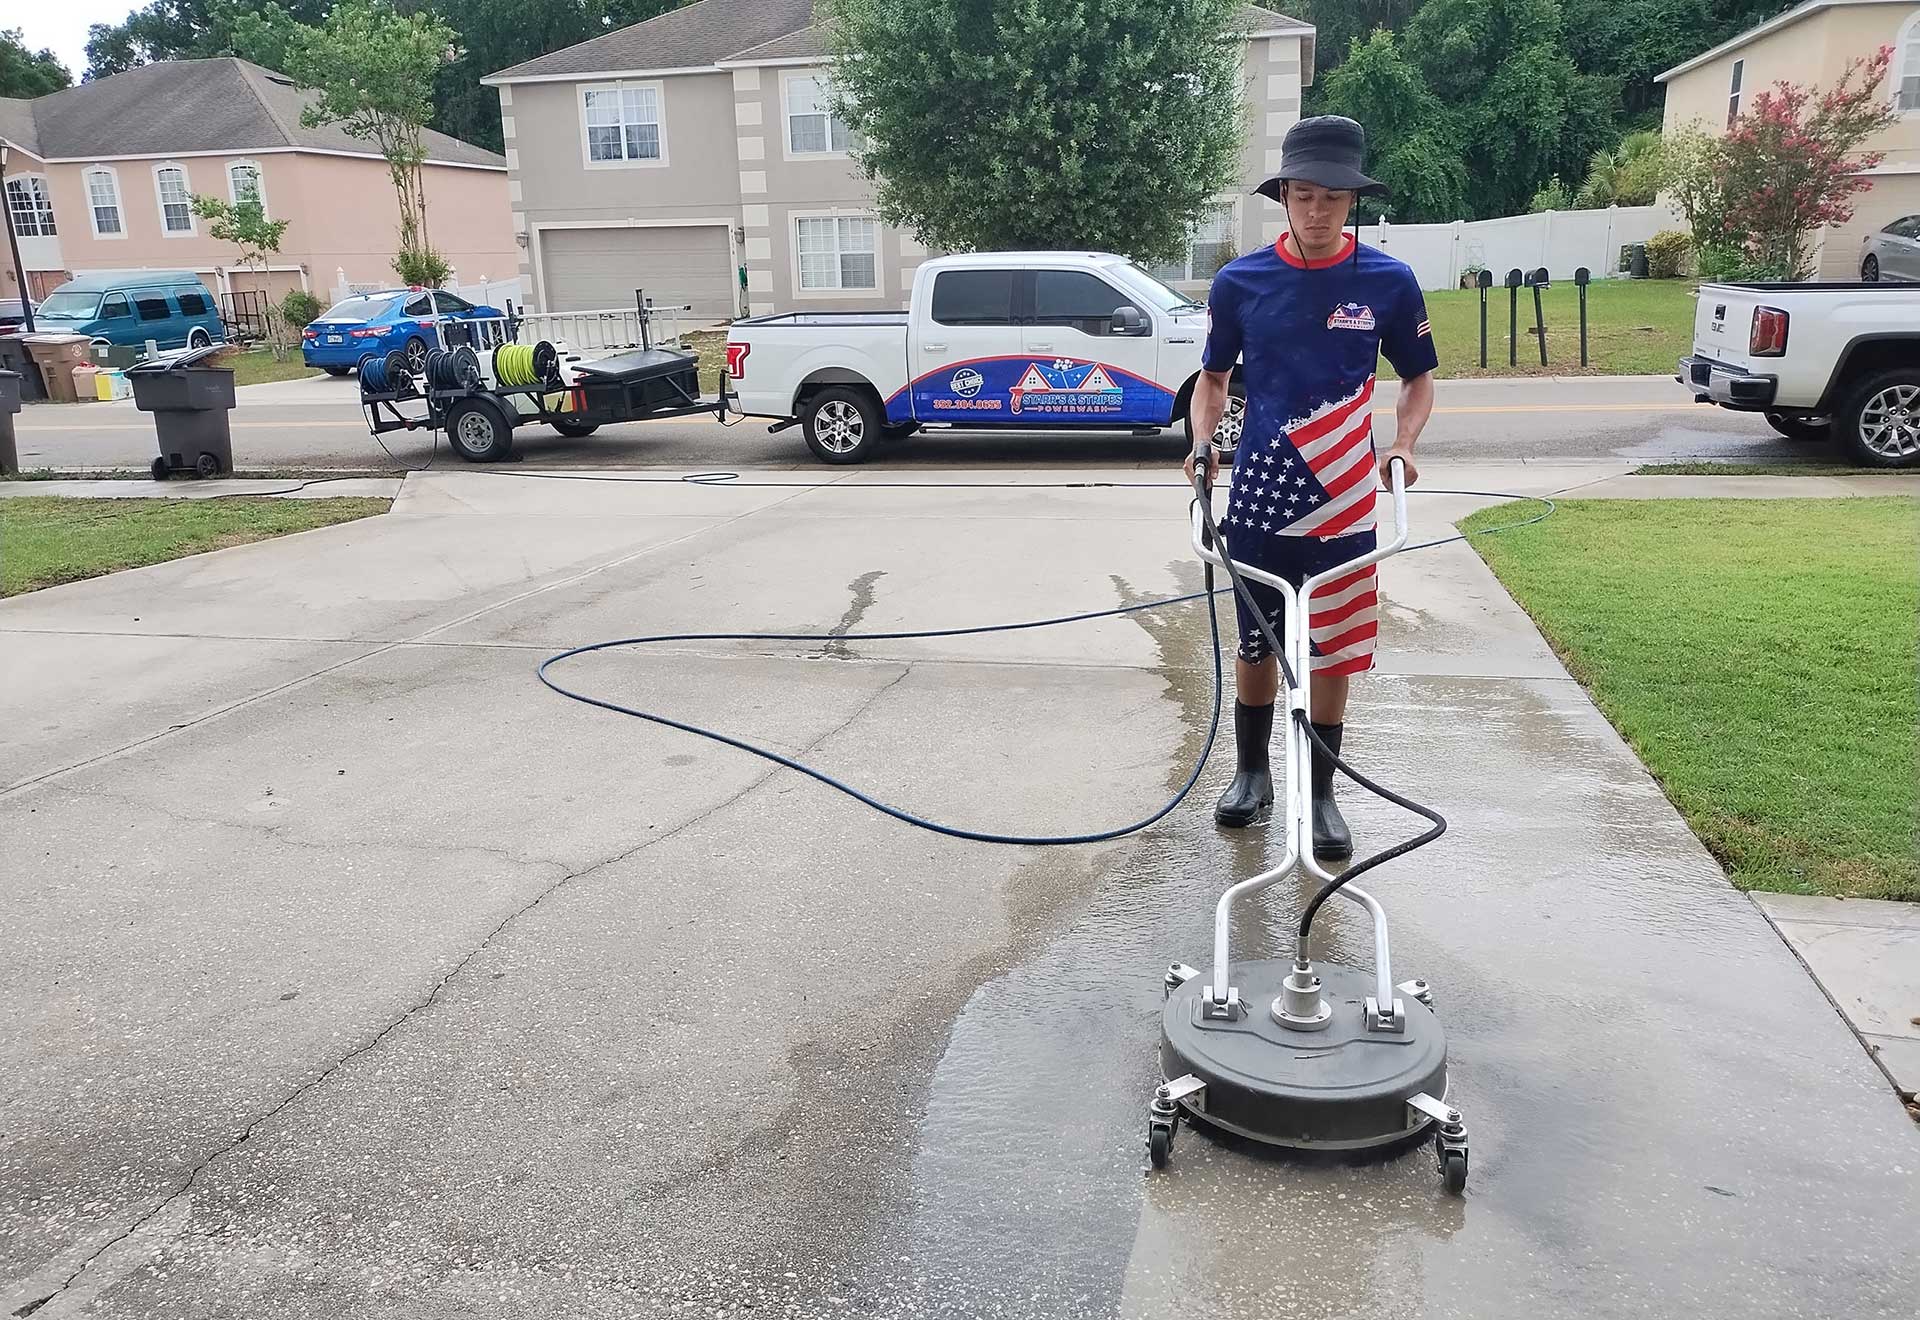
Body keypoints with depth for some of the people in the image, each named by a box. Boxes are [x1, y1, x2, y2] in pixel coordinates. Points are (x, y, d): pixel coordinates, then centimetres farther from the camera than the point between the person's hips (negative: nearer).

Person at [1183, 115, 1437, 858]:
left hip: (1343, 500, 0)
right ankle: (1251, 769, 31)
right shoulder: (1239, 282, -2)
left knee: (1333, 651, 6)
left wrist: (1405, 443, -10)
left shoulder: (1389, 281, -3)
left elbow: (1418, 377, 8)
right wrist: (1202, 441, -9)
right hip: (1258, 497, 1)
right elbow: (1213, 377, 10)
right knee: (1256, 643, 12)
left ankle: (1320, 793, 21)